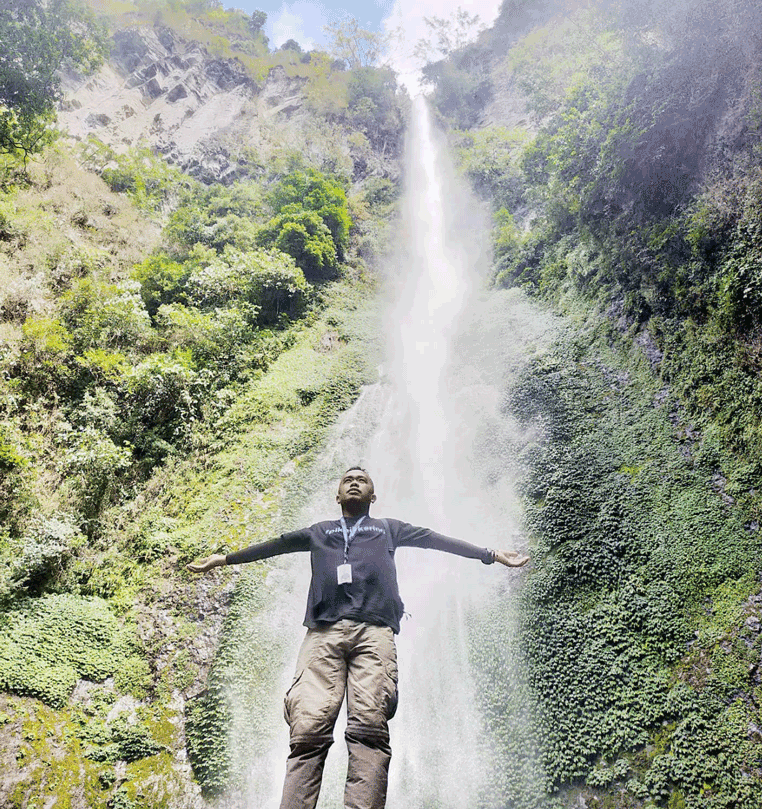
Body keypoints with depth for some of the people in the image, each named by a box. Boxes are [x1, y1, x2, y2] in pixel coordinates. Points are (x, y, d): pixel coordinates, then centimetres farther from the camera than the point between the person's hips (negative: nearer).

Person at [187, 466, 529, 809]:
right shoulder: (319, 531, 34)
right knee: (308, 728, -16)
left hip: (373, 631, -1)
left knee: (369, 726, -20)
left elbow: (437, 540, 27)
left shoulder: (389, 529, 31)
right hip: (324, 632, 1)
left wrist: (492, 554, 24)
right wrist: (223, 559, 38)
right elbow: (275, 545, 36)